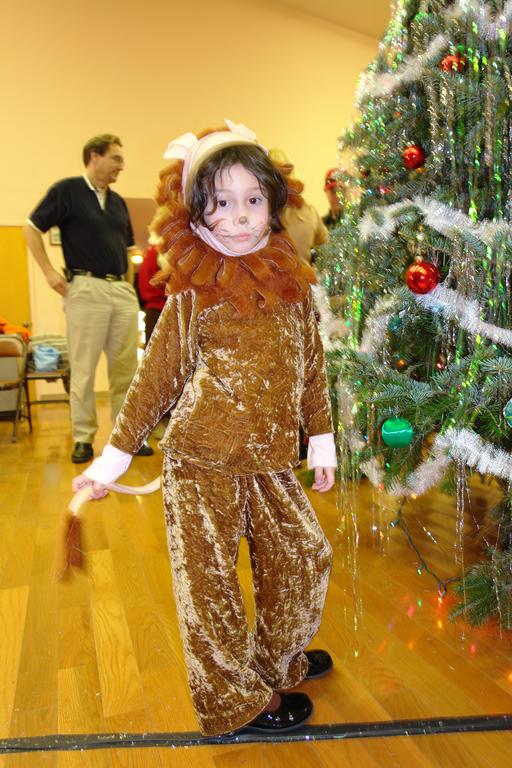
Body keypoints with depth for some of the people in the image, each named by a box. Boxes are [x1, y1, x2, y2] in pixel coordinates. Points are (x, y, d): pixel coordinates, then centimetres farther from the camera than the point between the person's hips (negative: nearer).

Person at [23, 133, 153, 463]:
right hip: (86, 288, -6)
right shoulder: (66, 190, 0)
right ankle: (84, 438, 9)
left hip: (123, 290, 6)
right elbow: (32, 229, 0)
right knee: (84, 368, -1)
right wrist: (49, 272, -7)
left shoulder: (118, 201, 17)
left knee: (126, 368, 6)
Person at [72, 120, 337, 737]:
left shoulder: (293, 280, 3)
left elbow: (310, 365, 11)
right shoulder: (192, 292, -8)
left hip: (270, 460, 5)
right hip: (200, 461, -4)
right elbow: (158, 375, -3)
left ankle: (278, 658, 44)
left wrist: (322, 438, 14)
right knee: (209, 580, 7)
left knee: (304, 557, 16)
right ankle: (234, 699, 31)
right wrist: (115, 454, -1)